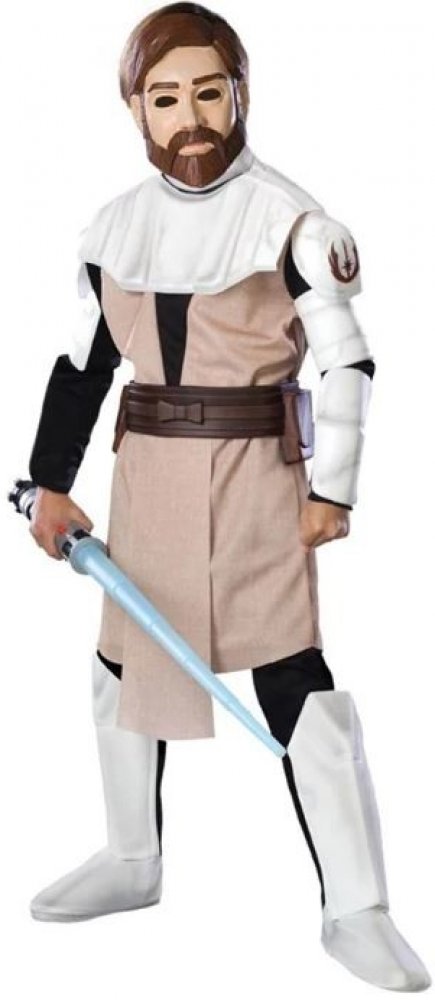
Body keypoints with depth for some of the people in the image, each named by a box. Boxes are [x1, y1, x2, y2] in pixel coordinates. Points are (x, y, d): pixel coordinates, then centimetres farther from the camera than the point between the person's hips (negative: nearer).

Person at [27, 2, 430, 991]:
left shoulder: (293, 220, -10)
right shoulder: (113, 229, 4)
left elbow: (348, 362, -7)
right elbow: (82, 363, 11)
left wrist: (333, 489, -9)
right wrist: (52, 482, 7)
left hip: (257, 475, -5)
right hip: (146, 474, 6)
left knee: (297, 682, -8)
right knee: (126, 661, 16)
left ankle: (354, 910, 2)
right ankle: (132, 859, 37)